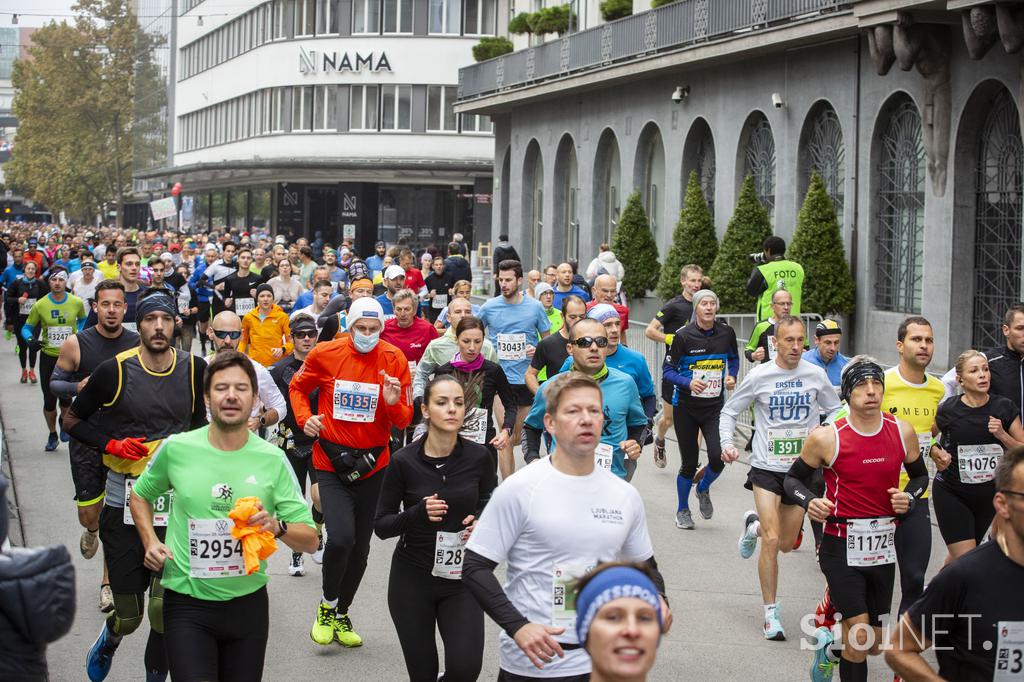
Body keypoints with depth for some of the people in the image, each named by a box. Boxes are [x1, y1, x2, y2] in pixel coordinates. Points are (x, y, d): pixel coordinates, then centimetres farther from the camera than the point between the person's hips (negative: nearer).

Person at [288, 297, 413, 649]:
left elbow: (404, 421, -1)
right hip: (332, 463, -2)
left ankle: (341, 616, 32)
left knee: (360, 547, 11)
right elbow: (298, 387, 12)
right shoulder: (325, 354, -7)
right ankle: (327, 605, 8)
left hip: (372, 464, 2)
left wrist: (394, 404, -23)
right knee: (341, 537, -20)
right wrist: (305, 418, -6)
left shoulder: (394, 360, -5)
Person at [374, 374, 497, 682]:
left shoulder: (479, 457, -5)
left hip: (461, 578, 1)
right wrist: (418, 513, -21)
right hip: (412, 579, -1)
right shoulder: (404, 461, -9)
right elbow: (381, 526, -3)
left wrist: (480, 521, -8)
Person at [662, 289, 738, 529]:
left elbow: (733, 358, 18)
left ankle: (703, 489, 19)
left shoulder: (726, 333, -2)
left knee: (719, 456, -15)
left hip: (715, 407, 2)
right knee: (689, 462, 4)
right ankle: (682, 511, 28)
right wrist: (689, 382, -24)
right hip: (685, 407, -2)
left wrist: (731, 376, -2)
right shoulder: (683, 336, -11)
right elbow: (667, 370, -7)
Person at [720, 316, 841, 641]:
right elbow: (729, 411, 5)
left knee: (787, 543, 11)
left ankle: (755, 525, 45)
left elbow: (835, 411, 12)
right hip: (766, 467, -3)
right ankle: (771, 613, -1)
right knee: (771, 541, -13)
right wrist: (727, 443, -11)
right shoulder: (759, 376, -6)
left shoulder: (816, 375, -1)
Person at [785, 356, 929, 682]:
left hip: (882, 547, 4)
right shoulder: (825, 438, -12)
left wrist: (909, 497, -6)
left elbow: (920, 475, 15)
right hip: (842, 547, -4)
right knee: (860, 637, -12)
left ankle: (830, 647, 44)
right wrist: (810, 502, -19)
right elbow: (793, 478, 1)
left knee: (872, 645, 13)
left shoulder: (902, 432, -2)